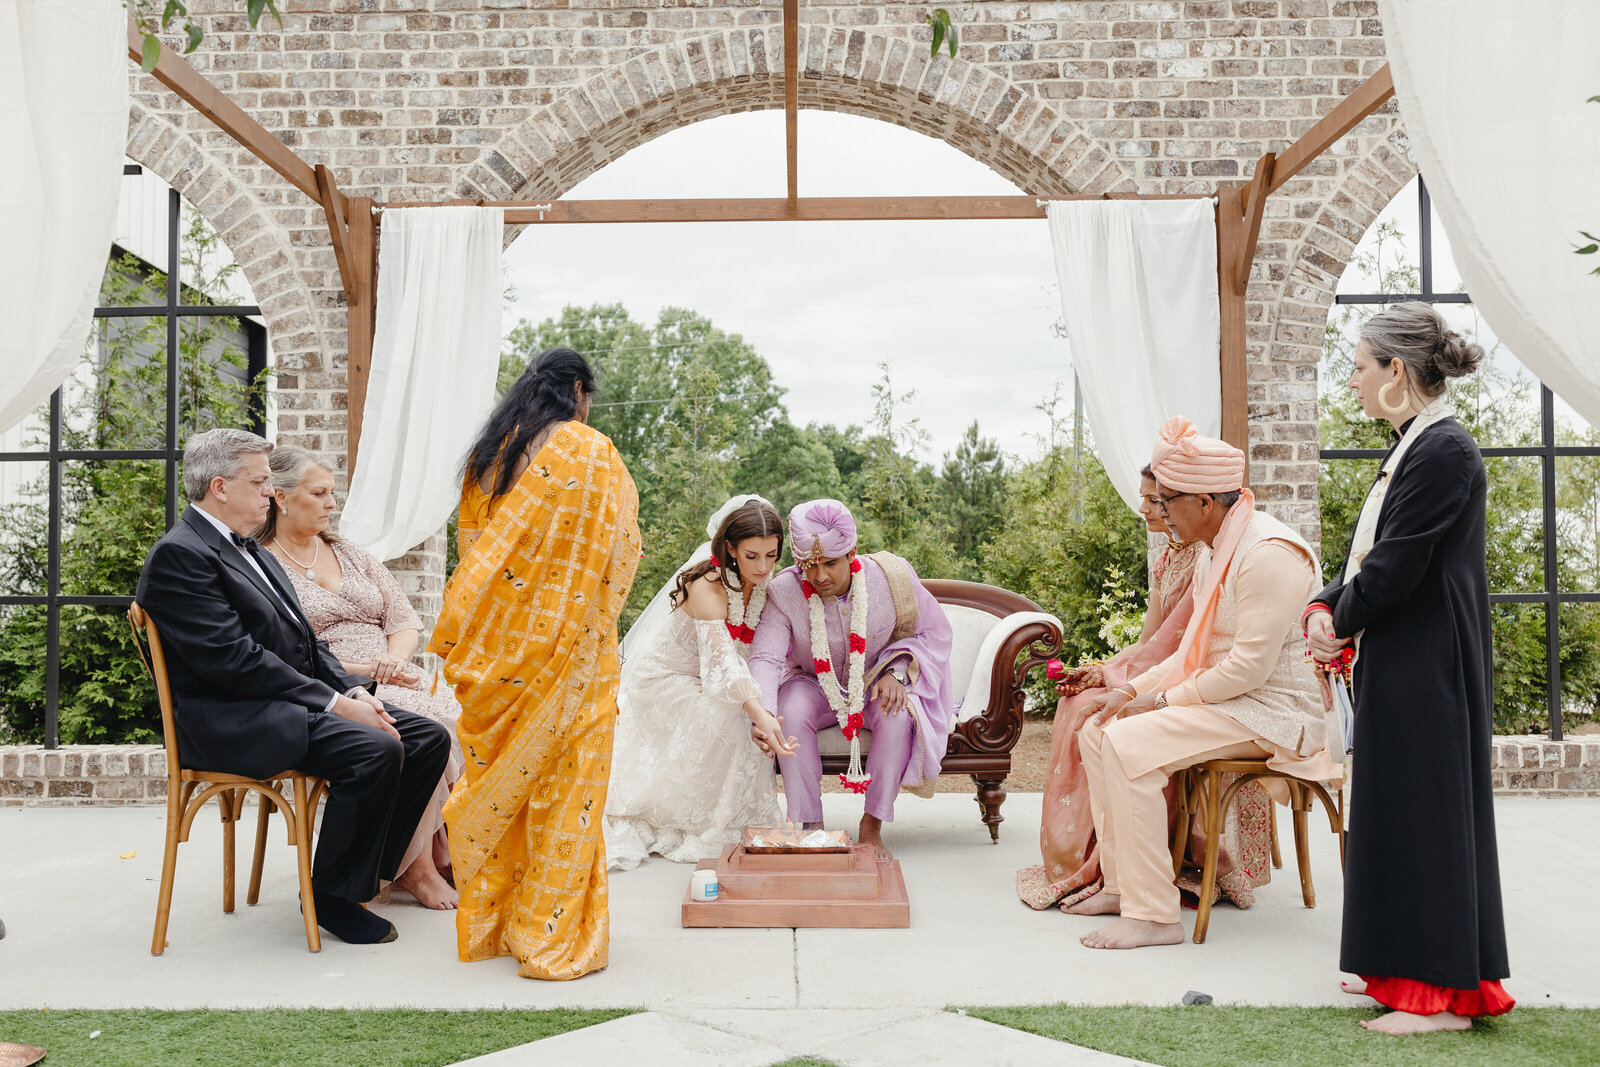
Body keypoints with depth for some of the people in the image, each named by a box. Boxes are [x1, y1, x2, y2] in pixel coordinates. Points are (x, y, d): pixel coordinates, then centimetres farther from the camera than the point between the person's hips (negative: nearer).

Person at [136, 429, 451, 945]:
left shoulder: (251, 551, 20)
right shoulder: (179, 554, -11)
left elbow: (304, 640, 19)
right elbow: (234, 659, -20)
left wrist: (354, 689, 1)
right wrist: (334, 703, -19)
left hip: (293, 702, 10)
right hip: (231, 722, -10)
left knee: (429, 737, -2)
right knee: (376, 749, -29)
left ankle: (367, 868, 7)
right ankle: (332, 895, -10)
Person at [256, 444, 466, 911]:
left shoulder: (350, 555, 21)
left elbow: (406, 619, 17)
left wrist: (393, 658, -6)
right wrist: (358, 671, -15)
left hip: (392, 679, 6)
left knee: (460, 719, -24)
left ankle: (445, 853, -17)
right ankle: (417, 868, -19)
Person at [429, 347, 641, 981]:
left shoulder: (487, 456, 9)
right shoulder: (592, 453, -6)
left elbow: (472, 548, 14)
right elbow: (622, 551, -3)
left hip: (496, 648, 5)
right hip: (568, 642, -5)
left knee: (497, 774, 14)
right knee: (563, 784, 2)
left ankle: (490, 924, 24)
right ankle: (554, 937, 8)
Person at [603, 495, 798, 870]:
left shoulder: (759, 581, -6)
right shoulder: (707, 586, -29)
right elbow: (720, 657, -42)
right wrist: (758, 712, -57)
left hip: (699, 685, 7)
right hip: (661, 680, -7)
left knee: (761, 724, -18)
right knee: (726, 719, -31)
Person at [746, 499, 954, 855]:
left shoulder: (890, 577, -18)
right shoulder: (785, 592, -20)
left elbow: (935, 632, -5)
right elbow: (765, 658, -30)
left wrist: (897, 672, -22)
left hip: (876, 684, 0)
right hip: (815, 686, 0)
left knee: (900, 715, -32)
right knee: (792, 711, -32)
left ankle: (873, 824, -18)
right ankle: (810, 824, -21)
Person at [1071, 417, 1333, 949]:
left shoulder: (1269, 554, -19)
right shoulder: (1216, 554, 13)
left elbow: (1248, 668, -24)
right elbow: (1194, 654, 16)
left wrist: (1160, 701, -16)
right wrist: (1131, 690, 4)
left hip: (1271, 711, -10)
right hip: (1222, 699, 10)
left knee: (1128, 743, -25)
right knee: (1097, 731, 1)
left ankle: (1153, 914, -20)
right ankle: (1121, 884, 5)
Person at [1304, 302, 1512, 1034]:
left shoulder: (1443, 452, -19)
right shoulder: (1414, 447, 12)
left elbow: (1394, 569, -21)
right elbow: (1369, 553, 14)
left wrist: (1340, 624, -6)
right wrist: (1324, 607, -1)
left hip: (1425, 672, -10)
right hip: (1402, 668, 10)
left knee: (1423, 813, -2)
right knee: (1398, 811, 17)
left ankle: (1445, 993, 10)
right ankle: (1407, 968, 30)